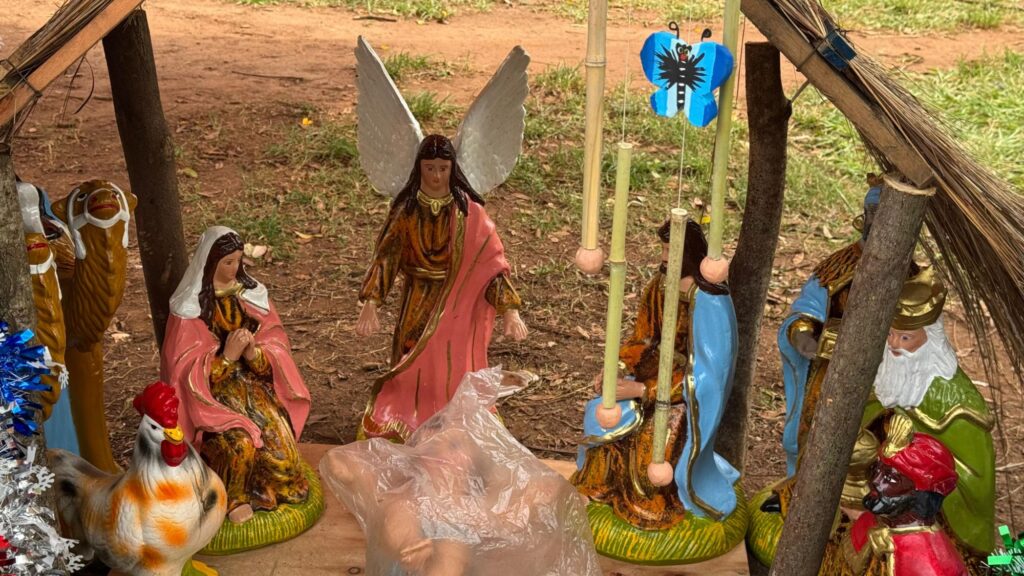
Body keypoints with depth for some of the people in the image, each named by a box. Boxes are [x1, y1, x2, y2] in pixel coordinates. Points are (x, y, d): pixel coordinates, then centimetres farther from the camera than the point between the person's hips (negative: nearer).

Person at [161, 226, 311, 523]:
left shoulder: (252, 295, 4)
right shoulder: (190, 308, -7)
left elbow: (277, 347, 3)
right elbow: (187, 371, -10)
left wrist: (254, 353, -17)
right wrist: (227, 355, -21)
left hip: (255, 385, 4)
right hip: (212, 394, -3)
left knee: (280, 443, -21)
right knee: (239, 444, -29)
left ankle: (261, 490, 8)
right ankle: (234, 498, -2)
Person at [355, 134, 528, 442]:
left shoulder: (468, 210, -8)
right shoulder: (406, 208, -5)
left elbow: (491, 261, -10)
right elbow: (385, 257, -9)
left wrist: (510, 311, -19)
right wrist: (369, 305, -22)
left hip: (457, 307, -1)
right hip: (418, 305, 1)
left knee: (456, 379, 3)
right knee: (413, 376, 5)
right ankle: (408, 438, 23)